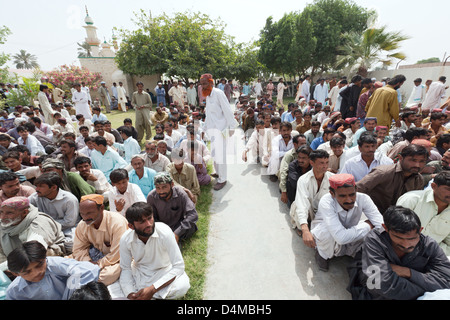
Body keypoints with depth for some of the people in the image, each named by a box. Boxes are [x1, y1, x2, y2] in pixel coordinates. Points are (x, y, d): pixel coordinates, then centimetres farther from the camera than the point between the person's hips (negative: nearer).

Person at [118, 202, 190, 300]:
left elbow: (179, 266, -27)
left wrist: (152, 289, -31)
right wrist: (130, 294, -20)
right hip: (140, 273, 3)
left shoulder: (164, 232, -30)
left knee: (182, 286, -30)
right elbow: (126, 269, -4)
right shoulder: (125, 239, -19)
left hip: (164, 270, -2)